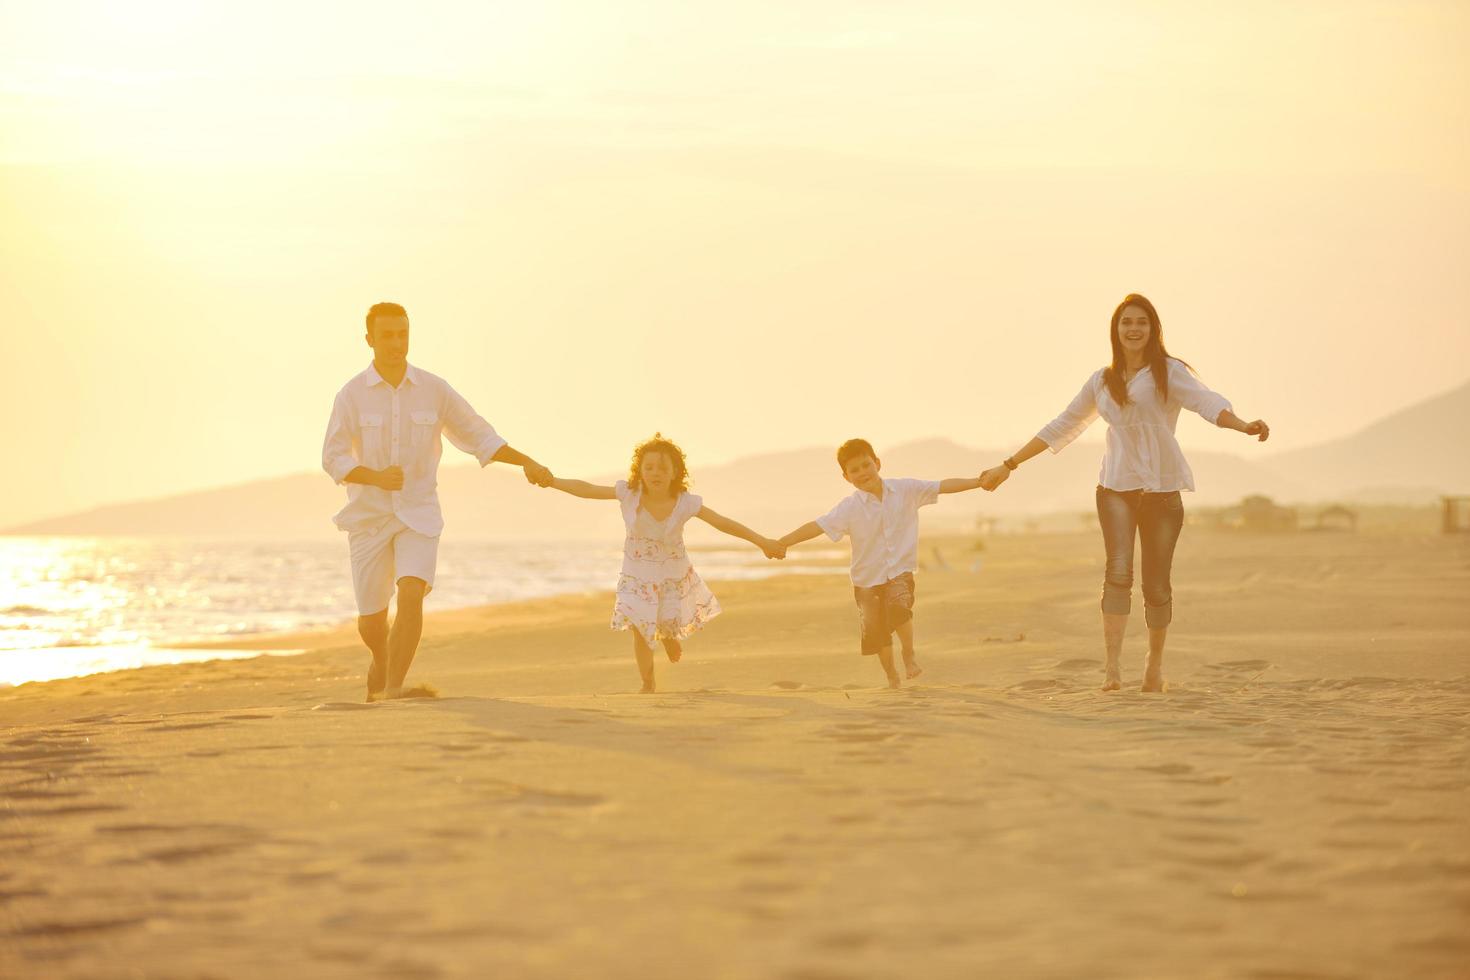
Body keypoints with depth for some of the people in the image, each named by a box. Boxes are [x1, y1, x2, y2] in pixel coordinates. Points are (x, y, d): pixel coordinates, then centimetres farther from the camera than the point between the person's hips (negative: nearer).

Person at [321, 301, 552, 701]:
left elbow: (478, 436, 7)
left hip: (419, 514, 0)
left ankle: (391, 688, -21)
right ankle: (382, 662, 42)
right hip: (368, 517, 0)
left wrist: (527, 462, -4)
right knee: (370, 621, 7)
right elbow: (333, 459, -8)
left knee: (411, 594, -25)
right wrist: (377, 477, -25)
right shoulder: (352, 394, -6)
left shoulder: (434, 390, -1)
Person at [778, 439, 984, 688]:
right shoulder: (849, 508, -12)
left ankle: (909, 654, -3)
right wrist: (779, 544, -26)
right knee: (877, 634, 3)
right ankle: (892, 675, 30)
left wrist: (979, 482, -8)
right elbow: (817, 526, -18)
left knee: (898, 607, -29)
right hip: (867, 578, 1)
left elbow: (943, 486, -4)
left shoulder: (906, 490, -6)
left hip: (899, 571, -1)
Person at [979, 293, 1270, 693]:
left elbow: (1206, 401, -18)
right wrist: (1009, 465, 24)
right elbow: (1061, 427, 22)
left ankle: (1156, 662, 23)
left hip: (1161, 489, -2)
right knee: (1119, 569, -18)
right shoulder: (1102, 381, 13)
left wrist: (1244, 426, -38)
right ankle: (1112, 664, -24)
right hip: (1116, 486, 2)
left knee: (1156, 582, 2)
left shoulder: (1169, 372, 0)